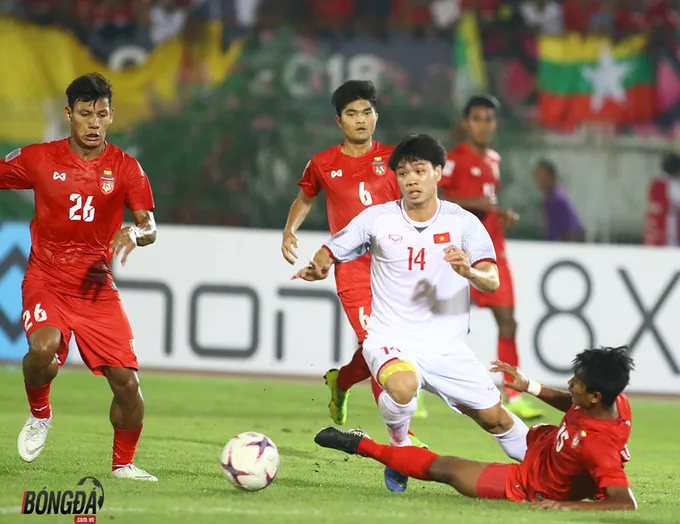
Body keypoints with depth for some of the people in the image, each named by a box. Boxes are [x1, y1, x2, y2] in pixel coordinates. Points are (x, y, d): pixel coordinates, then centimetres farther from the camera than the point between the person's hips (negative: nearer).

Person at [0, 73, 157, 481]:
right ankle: (40, 415, 1)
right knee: (44, 348, -32)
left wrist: (134, 233, -32)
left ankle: (124, 464, 17)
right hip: (46, 279, -1)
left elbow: (150, 228, -9)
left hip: (97, 286, 2)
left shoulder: (125, 168, -1)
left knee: (127, 381, -7)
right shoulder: (38, 159, -1)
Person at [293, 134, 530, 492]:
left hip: (447, 345, 2)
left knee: (494, 418, 2)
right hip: (392, 340, -2)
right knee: (403, 386, -35)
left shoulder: (463, 223, -3)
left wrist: (470, 272, -35)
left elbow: (492, 282, -12)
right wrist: (317, 268, -20)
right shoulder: (377, 218, -3)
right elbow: (331, 251, 4)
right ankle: (399, 454, -7)